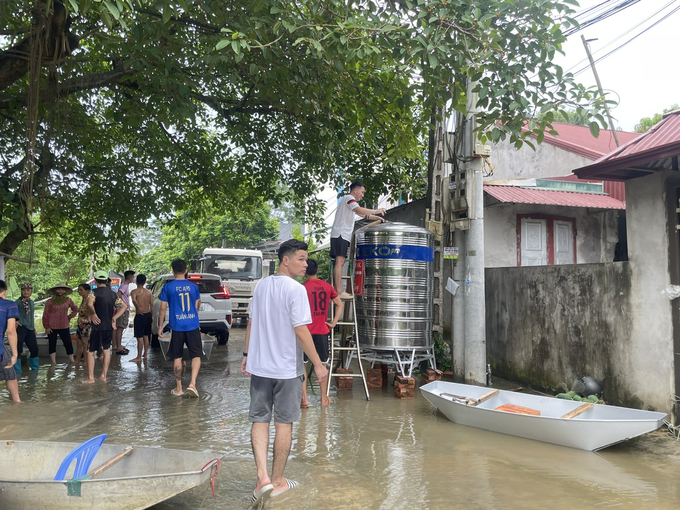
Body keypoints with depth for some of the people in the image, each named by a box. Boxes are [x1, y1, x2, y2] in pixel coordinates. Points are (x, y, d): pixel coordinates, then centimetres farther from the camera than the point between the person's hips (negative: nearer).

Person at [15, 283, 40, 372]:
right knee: (18, 349, -6)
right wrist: (15, 321, -23)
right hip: (21, 328, -6)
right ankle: (17, 370, 2)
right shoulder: (18, 302, -4)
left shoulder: (32, 302, 16)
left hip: (30, 329, 6)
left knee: (34, 349, 11)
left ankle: (35, 368, 26)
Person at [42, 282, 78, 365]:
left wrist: (69, 317, 6)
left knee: (68, 343, 4)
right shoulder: (50, 301, -5)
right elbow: (45, 315, -3)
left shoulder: (68, 300, 3)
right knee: (52, 344, 6)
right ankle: (53, 362, 13)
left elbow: (75, 309, 17)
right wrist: (46, 327, -5)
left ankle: (72, 361, 14)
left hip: (64, 327, 2)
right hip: (52, 327, -2)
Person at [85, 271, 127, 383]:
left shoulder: (95, 292, -11)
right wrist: (114, 318, 8)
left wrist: (93, 314, -16)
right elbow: (124, 306, 11)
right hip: (109, 327, 5)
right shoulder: (112, 294, 7)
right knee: (106, 350, 15)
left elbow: (90, 303, -31)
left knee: (90, 351, 6)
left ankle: (90, 377, 7)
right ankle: (104, 375, 16)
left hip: (97, 326, -5)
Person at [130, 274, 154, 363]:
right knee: (146, 336, 16)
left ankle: (139, 357, -2)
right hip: (148, 315, 6)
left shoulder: (134, 292, -8)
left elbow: (134, 300, -29)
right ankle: (145, 354, 23)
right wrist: (152, 316, 11)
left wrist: (138, 308, -24)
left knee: (140, 337, -4)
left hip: (140, 315, -6)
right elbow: (152, 305, 7)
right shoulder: (149, 292, 7)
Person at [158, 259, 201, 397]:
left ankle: (178, 388, 16)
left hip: (177, 327, -1)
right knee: (196, 355, 6)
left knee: (177, 357, 10)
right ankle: (192, 383, -10)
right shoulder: (193, 286, 3)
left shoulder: (168, 287, -3)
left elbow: (163, 308, -2)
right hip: (193, 326, 1)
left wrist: (160, 325, 9)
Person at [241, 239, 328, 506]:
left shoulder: (261, 286, 6)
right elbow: (301, 331, -18)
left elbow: (251, 323, 11)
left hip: (259, 366, 5)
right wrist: (318, 364, -12)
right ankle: (277, 481, 19)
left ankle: (263, 477, -1)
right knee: (284, 423, 8)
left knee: (259, 420, 11)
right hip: (287, 368, -5)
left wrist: (247, 355, 20)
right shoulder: (295, 289, -15)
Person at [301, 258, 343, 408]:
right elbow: (340, 304, 8)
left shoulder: (303, 288, -9)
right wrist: (334, 322, 8)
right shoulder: (327, 286, 4)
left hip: (306, 330, -3)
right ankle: (324, 398, 20)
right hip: (322, 331, 3)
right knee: (322, 364, 14)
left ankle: (304, 398, 3)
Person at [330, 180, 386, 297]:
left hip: (343, 235, 11)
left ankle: (335, 290, 5)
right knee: (340, 262, -16)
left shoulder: (349, 200, 29)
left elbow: (362, 214, 34)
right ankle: (339, 292, -23)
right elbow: (360, 210, -21)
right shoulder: (349, 198, -4)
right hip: (340, 234, -11)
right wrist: (376, 211, -14)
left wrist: (376, 217, 22)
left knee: (339, 262, 7)